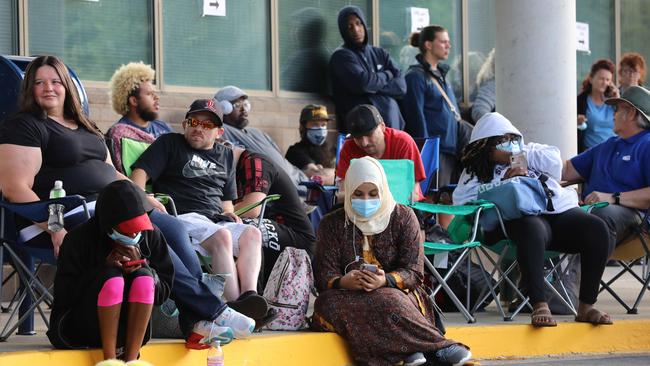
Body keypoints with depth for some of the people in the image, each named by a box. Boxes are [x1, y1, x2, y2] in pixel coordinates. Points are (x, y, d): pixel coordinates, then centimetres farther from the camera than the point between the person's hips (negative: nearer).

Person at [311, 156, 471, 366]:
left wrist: (385, 281, -24)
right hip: (348, 297, 1)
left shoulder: (403, 217, 8)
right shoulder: (332, 224, 11)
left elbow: (414, 272, -1)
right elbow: (323, 275, 1)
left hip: (398, 293, -1)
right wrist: (343, 282, -24)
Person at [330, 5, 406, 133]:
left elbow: (401, 86, 6)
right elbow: (362, 83, -15)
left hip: (392, 123, 5)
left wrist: (375, 87, -8)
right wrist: (386, 75, 3)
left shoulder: (379, 54, 17)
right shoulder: (341, 56, 1)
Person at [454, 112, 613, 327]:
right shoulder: (476, 170, 18)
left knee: (596, 228, -24)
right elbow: (461, 198, -1)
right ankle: (539, 305, -46)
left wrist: (521, 155, 13)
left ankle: (586, 306, -20)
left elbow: (555, 162, 15)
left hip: (562, 210, 5)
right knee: (532, 230, -41)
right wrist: (504, 182, -5)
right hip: (525, 216, -5)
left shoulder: (529, 151, 32)